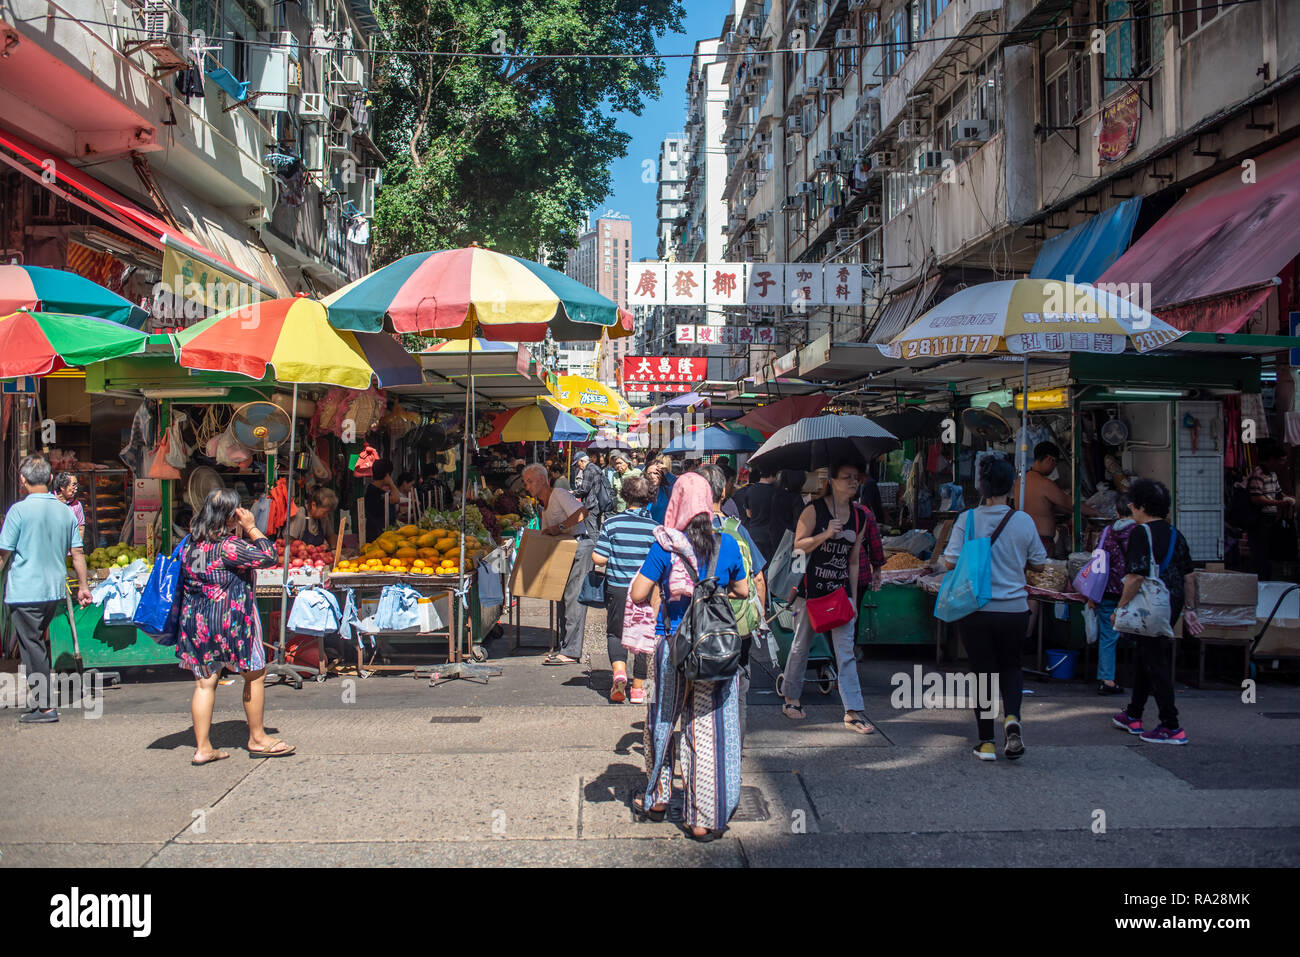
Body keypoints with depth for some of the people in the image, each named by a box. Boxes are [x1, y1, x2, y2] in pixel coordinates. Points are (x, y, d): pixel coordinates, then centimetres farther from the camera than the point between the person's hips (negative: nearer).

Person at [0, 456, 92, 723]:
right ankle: (40, 697, 27)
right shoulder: (65, 511, 5)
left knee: (32, 648, 0)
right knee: (37, 643, 21)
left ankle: (45, 707, -1)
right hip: (55, 591, 6)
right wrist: (83, 586, 15)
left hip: (25, 592, -6)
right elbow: (77, 552, 8)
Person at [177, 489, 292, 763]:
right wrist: (251, 528, -5)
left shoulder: (192, 543, 5)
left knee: (205, 682, 9)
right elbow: (269, 556, -14)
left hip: (195, 619, 7)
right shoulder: (228, 546, -18)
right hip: (229, 621, -7)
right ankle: (257, 739, 20)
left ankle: (202, 747, 9)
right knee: (256, 675, 10)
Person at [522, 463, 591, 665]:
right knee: (565, 599, 10)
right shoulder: (544, 505, 21)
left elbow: (582, 512, -23)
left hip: (580, 548, -10)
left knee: (573, 599, -11)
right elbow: (546, 534, 25)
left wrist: (560, 527, -25)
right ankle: (565, 649, 14)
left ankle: (571, 652, -12)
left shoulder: (559, 495, -8)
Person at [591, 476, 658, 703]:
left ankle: (618, 670, -12)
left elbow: (598, 559, -9)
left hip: (617, 588, -1)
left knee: (615, 633, 14)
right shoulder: (655, 528, -5)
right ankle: (638, 688, 16)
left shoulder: (611, 524, -7)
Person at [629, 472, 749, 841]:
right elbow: (743, 592, 10)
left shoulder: (665, 545, -9)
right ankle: (705, 819, 10)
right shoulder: (727, 545, -2)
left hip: (673, 647, -1)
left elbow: (638, 595, -11)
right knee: (709, 729, 6)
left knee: (662, 723, 18)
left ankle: (657, 799, 33)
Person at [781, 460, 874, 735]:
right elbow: (798, 545, -8)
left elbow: (853, 562, 14)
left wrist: (853, 599, 12)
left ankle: (853, 712, -2)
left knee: (846, 652, -2)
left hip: (841, 591, 4)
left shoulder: (858, 517, 10)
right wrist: (826, 534, -22)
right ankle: (790, 700, 25)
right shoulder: (815, 510, -5)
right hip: (810, 589, -4)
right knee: (800, 647, 8)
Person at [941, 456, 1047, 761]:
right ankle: (1012, 718, -4)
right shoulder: (1024, 521, -4)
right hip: (1014, 609, 1)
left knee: (983, 671, 10)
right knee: (1010, 665, 21)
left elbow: (950, 561, -7)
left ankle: (986, 742, 12)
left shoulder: (967, 519, -9)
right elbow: (1039, 562, 6)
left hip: (976, 609, -1)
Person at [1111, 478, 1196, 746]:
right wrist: (1190, 610, 20)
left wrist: (1120, 608, -14)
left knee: (1156, 663, -4)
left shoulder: (1140, 533, -14)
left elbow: (1136, 576, -20)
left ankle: (1172, 728, -4)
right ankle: (1133, 716, 32)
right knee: (1145, 659, 20)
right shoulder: (1175, 534, 12)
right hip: (1172, 604, 9)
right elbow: (1188, 576, 14)